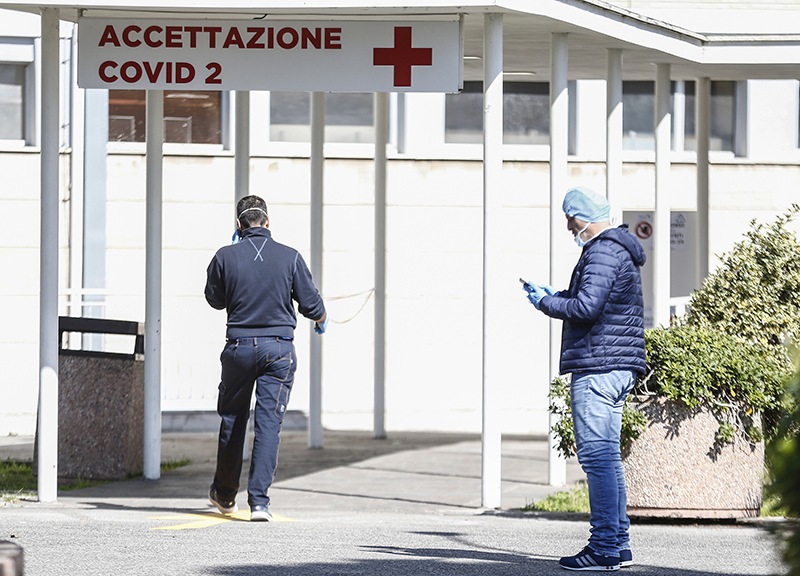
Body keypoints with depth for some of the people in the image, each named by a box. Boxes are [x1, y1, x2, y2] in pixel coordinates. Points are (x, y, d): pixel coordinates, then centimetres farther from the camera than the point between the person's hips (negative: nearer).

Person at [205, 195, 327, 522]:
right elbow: (310, 304, 3)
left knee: (232, 419, 16)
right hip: (279, 348, 0)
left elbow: (215, 299, 11)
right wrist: (321, 320, 26)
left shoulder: (226, 257, -5)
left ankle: (225, 494, 28)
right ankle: (259, 501, -9)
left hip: (239, 347, 0)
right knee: (269, 424, 0)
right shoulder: (290, 258, -4)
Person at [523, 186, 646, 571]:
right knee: (607, 457, 14)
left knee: (596, 456, -10)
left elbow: (586, 308, -22)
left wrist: (545, 303, -7)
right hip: (618, 367, 11)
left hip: (597, 368, -11)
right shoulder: (622, 251, 20)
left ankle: (604, 549, -12)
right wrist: (555, 296, 21)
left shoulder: (602, 253, -13)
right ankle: (618, 544, 16)